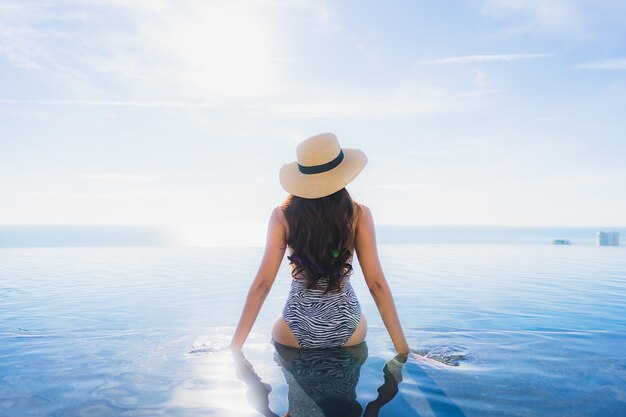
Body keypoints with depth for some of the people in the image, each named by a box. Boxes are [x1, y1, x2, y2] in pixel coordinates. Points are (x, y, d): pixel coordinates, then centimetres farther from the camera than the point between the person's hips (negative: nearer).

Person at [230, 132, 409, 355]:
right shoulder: (359, 214, -8)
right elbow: (376, 283, -10)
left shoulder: (282, 215, -8)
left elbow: (263, 282, -10)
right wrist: (403, 350, -4)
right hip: (348, 331, 1)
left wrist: (235, 347, -4)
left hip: (294, 335, 0)